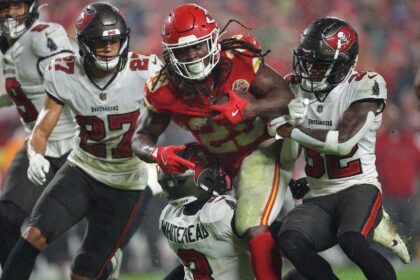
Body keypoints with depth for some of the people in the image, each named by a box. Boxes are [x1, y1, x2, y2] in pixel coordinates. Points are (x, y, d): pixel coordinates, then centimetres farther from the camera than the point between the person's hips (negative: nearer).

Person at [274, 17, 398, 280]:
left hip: (359, 188, -5)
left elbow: (343, 141, -20)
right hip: (318, 198, 5)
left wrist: (291, 131, -16)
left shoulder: (365, 87, -10)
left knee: (351, 241, -36)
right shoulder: (300, 90, 8)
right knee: (290, 242, -26)